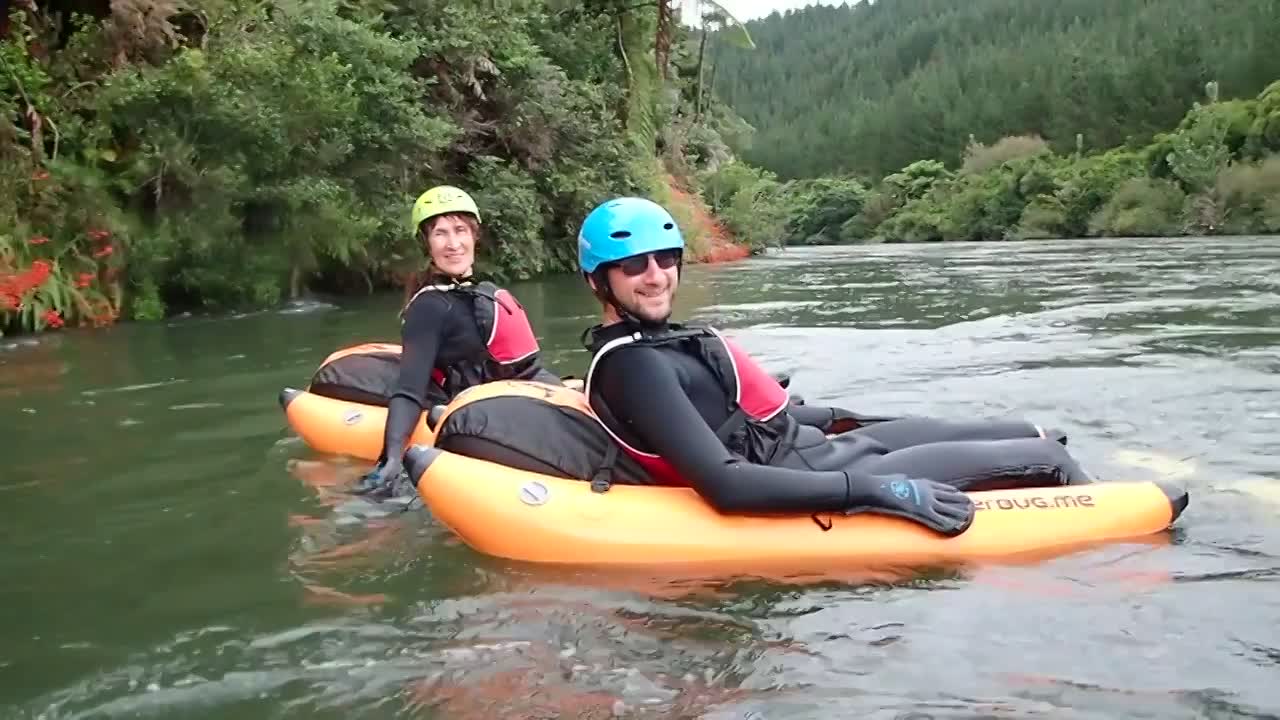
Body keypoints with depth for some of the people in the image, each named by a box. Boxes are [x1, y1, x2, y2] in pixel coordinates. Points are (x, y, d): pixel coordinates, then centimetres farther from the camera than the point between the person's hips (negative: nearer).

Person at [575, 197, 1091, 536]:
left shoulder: (654, 341, 10)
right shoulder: (634, 366, -22)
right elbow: (725, 485, -30)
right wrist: (874, 490, -28)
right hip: (815, 489, -10)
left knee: (1029, 434, 19)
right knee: (1043, 457, 1)